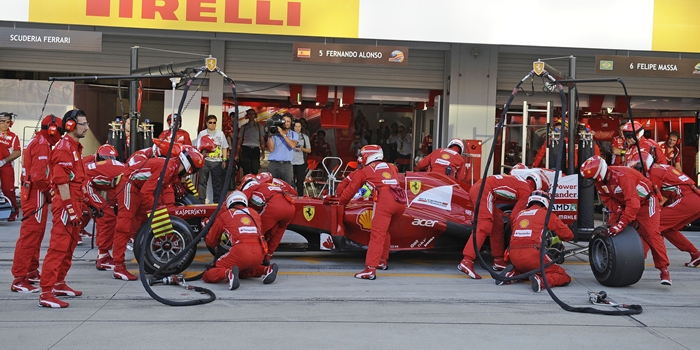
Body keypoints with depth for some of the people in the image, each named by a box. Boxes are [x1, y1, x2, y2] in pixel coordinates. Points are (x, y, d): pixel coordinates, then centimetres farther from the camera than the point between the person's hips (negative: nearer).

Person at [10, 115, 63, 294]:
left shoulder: (36, 141, 17)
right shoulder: (42, 144, -14)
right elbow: (39, 175, -24)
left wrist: (48, 189, 7)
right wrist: (50, 190, -11)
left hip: (31, 192, 11)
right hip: (36, 194, -11)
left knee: (36, 233, 19)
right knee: (30, 234, -11)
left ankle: (31, 271, 30)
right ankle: (19, 279, -11)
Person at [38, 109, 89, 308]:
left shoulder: (75, 147, 18)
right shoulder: (64, 148, -14)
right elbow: (61, 182, -19)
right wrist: (70, 209, -21)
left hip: (74, 203, 10)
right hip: (65, 204, -10)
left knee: (70, 246, 17)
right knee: (59, 247, -11)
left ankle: (59, 284, 28)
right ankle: (46, 293, -10)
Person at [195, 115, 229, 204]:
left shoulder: (220, 133, 13)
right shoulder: (202, 134, 7)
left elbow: (224, 148, 12)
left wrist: (224, 160, 5)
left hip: (217, 161, 2)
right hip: (205, 160, -1)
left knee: (218, 182, 5)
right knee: (202, 181, 0)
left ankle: (217, 201, 13)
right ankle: (201, 201, 5)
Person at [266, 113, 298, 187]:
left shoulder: (294, 134, 13)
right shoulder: (274, 133, 9)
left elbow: (293, 145, -8)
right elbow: (271, 149, 0)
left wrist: (283, 134, -10)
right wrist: (270, 136, -6)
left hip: (287, 165, 0)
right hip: (273, 165, 0)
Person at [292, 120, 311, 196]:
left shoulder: (305, 137, 10)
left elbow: (309, 150, 10)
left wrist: (302, 149, -8)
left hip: (301, 163, 1)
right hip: (291, 162, -1)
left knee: (300, 181, 2)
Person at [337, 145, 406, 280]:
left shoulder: (364, 171, 17)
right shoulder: (392, 167, 29)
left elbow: (351, 190, 24)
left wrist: (341, 202, 40)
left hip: (385, 200, -5)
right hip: (401, 201, 5)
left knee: (377, 234, -11)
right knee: (384, 230, 25)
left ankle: (370, 269, -21)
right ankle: (383, 260, 32)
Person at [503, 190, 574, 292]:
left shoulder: (519, 214, 22)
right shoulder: (546, 214, 10)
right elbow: (568, 235, 12)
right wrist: (555, 239, 35)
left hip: (514, 257, 5)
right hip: (533, 255, -5)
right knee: (564, 277, 5)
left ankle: (512, 275, 7)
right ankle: (541, 280, -23)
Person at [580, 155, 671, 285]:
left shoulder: (623, 176, -37)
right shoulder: (599, 180, -13)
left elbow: (633, 204, -41)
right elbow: (607, 198, -5)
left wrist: (621, 224, -44)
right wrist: (618, 211, -23)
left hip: (645, 202, -7)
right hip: (623, 204, 8)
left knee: (651, 234, -17)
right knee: (610, 230, -3)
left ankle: (664, 270, -12)